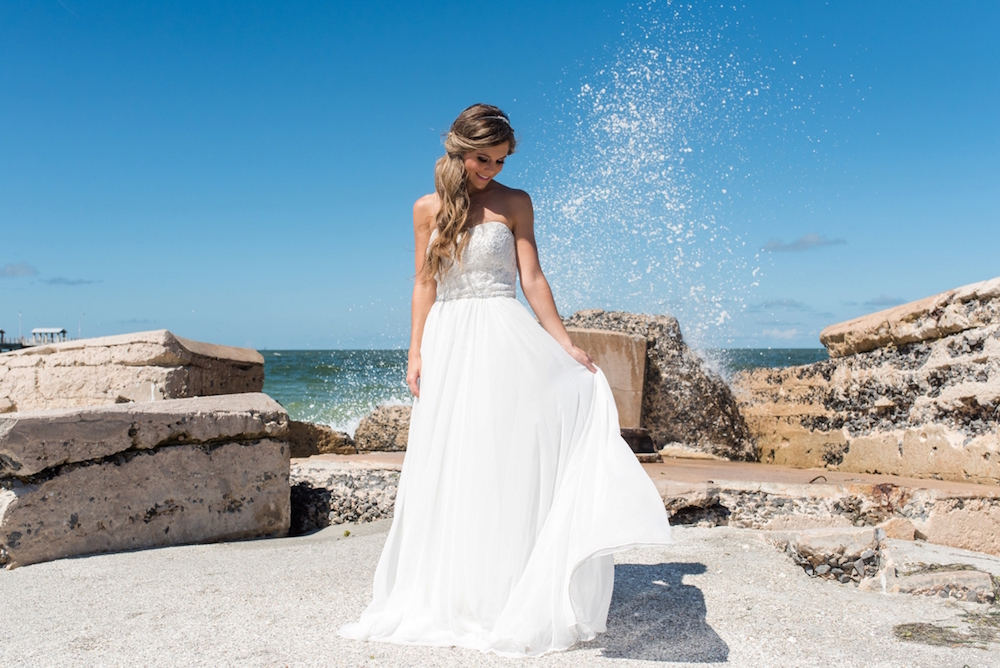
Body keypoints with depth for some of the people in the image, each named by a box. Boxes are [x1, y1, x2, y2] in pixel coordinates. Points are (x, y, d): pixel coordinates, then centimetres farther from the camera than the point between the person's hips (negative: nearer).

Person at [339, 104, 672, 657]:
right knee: (448, 468, 5)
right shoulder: (428, 209, 10)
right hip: (446, 344, 3)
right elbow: (424, 285, 10)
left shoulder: (514, 204, 4)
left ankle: (516, 598, 4)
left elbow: (533, 279, 1)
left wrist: (565, 344, -6)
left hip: (504, 339, -2)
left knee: (509, 457, -5)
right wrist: (416, 352, 3)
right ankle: (452, 595, 18)